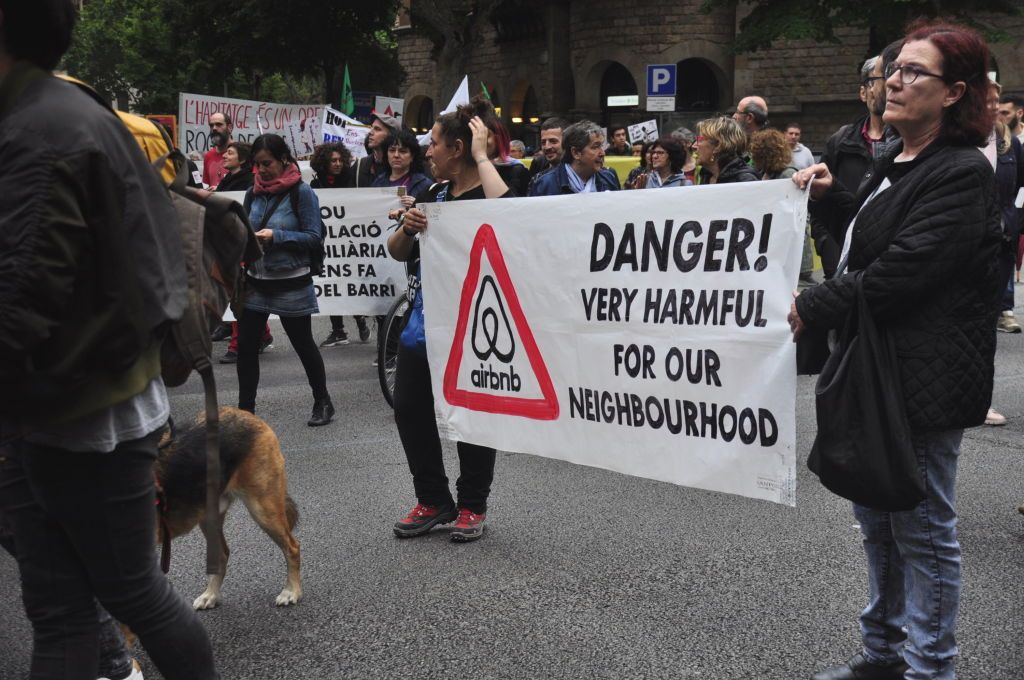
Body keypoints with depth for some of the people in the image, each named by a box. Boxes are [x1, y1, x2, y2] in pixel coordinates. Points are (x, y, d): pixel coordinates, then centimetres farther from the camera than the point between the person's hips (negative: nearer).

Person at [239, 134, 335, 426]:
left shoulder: (301, 192, -9)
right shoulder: (253, 193, 6)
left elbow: (314, 237, -13)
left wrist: (276, 236, -22)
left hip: (291, 284, -5)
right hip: (256, 281, 5)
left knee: (303, 344, 7)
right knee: (246, 345, 2)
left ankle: (323, 402, 26)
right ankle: (245, 410, 13)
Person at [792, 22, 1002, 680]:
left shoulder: (962, 173, -16)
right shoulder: (894, 163, 13)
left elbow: (900, 271, -23)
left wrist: (810, 309, -18)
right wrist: (832, 196, 8)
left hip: (925, 379, -10)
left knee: (923, 527, 2)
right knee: (877, 515, 19)